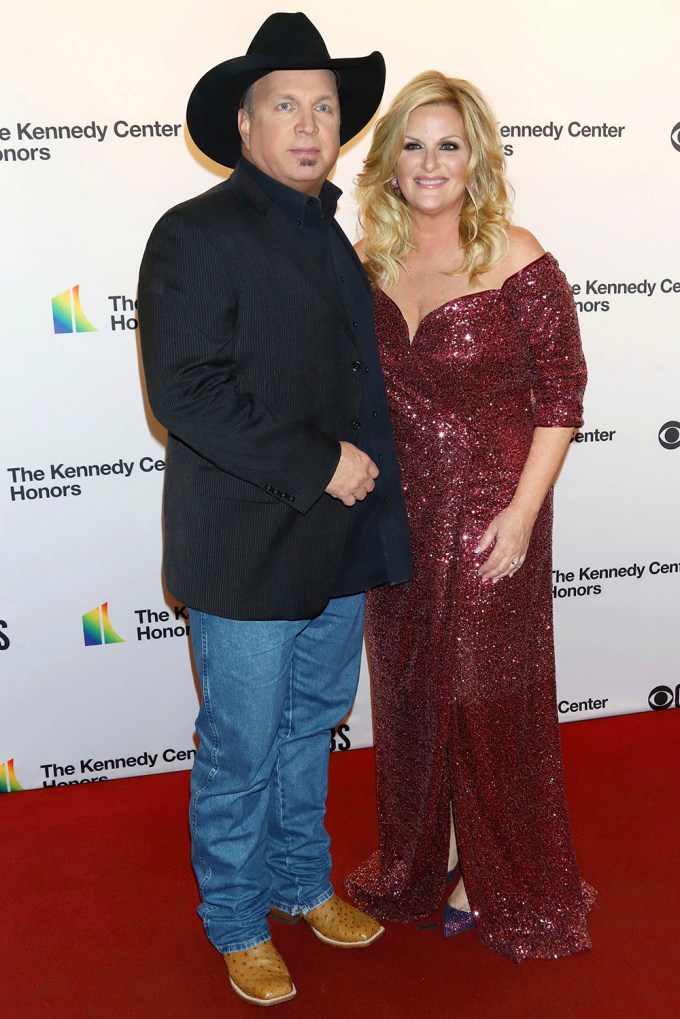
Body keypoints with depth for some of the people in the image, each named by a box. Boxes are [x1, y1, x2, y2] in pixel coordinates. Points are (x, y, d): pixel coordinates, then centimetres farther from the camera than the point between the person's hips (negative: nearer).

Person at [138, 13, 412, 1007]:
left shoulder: (337, 234, 13)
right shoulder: (197, 234, -11)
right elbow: (186, 392, -20)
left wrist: (370, 467, 10)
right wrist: (317, 466, -20)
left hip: (342, 545, 7)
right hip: (251, 551, -7)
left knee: (310, 728, 21)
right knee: (242, 755, 8)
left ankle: (305, 882, 42)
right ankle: (238, 923, 30)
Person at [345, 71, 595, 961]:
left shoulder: (517, 262, -11)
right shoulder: (371, 264, 3)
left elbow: (560, 397, -11)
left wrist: (521, 512, -16)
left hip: (488, 514, -4)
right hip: (397, 515, 5)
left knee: (487, 696, 10)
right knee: (408, 688, 17)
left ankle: (492, 879, 33)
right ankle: (420, 860, 40)